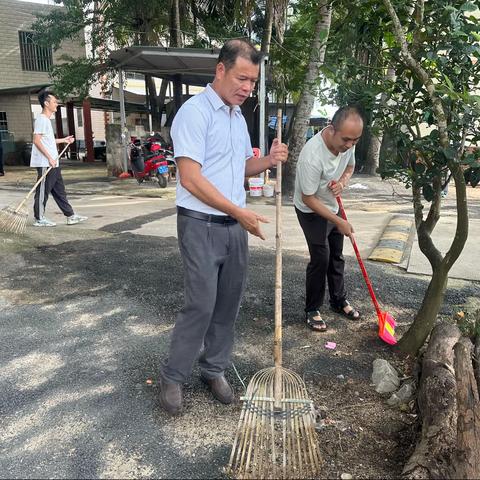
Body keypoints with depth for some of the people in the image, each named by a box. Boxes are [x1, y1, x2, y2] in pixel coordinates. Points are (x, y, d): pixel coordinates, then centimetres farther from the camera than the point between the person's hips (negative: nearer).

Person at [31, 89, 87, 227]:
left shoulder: (46, 120, 18)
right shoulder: (41, 119, -12)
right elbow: (36, 140, -19)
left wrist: (64, 140, 25)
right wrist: (49, 158, -21)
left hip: (53, 163, 10)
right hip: (45, 163, -10)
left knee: (59, 191, 10)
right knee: (43, 191, -2)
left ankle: (70, 216, 14)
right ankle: (39, 219, 8)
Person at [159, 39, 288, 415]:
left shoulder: (238, 116, 15)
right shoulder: (195, 112, -12)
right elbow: (190, 178, -20)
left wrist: (268, 161, 3)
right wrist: (240, 212, -19)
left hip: (235, 227, 8)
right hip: (201, 225, -8)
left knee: (229, 304, 11)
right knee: (201, 305, -6)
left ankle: (214, 369, 28)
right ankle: (172, 377, 14)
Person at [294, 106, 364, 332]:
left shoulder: (347, 142, -14)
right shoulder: (312, 156, -36)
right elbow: (309, 199, -27)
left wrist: (342, 182, -16)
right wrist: (339, 222, -22)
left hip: (333, 206, 7)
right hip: (311, 211, -7)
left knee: (337, 256, 14)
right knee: (320, 258, -9)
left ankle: (339, 301, 31)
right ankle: (312, 310, 8)